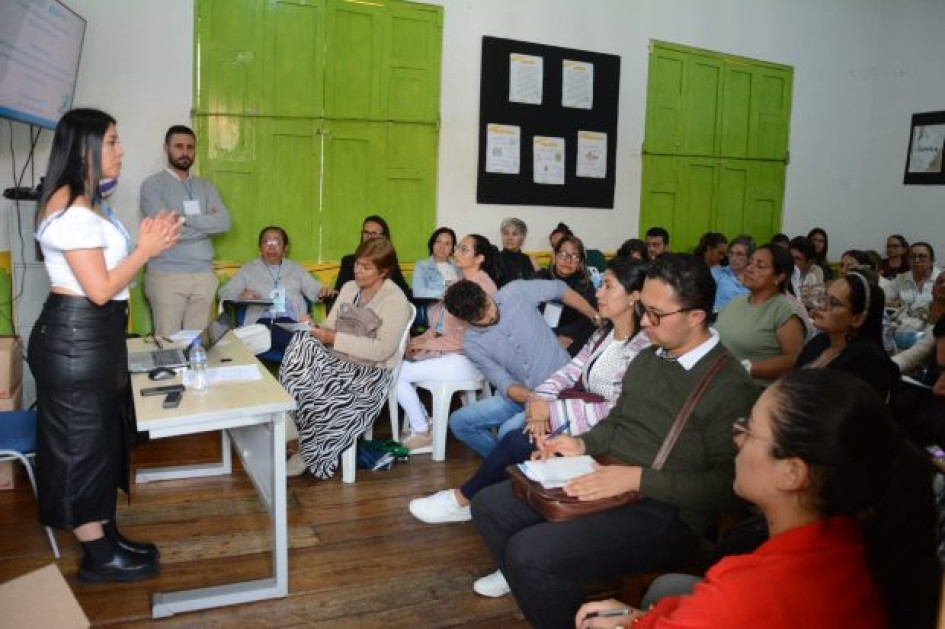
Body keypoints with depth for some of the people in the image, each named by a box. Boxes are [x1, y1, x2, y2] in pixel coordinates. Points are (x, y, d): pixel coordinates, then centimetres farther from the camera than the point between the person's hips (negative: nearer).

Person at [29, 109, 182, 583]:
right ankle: (99, 558, 17)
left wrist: (143, 245, 8)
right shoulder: (71, 209, -19)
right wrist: (145, 250, -13)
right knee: (82, 444, 2)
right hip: (76, 339, -10)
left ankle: (105, 536, 31)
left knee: (100, 439, 17)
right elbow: (100, 289, -20)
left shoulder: (87, 203, 14)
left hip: (95, 337, 11)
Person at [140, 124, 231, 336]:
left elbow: (224, 223, -2)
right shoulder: (153, 184, 0)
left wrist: (184, 218, -9)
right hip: (167, 275, -4)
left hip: (204, 274, 4)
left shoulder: (205, 186, 14)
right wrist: (206, 222, -4)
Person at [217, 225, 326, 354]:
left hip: (291, 323, 2)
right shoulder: (248, 269, 23)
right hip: (261, 323, -2)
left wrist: (323, 293, -8)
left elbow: (315, 290, 18)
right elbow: (223, 293, 16)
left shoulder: (296, 269, 27)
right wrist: (241, 296, -7)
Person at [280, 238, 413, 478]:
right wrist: (314, 328, -12)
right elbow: (329, 327, 12)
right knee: (302, 343, -24)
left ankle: (312, 455, -4)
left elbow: (383, 349, -18)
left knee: (320, 394, -30)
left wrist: (334, 338, -20)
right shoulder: (348, 288, 14)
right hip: (336, 361, 6)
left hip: (370, 372, -6)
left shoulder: (396, 300, -9)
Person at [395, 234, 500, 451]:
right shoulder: (462, 283, 13)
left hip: (465, 359, -9)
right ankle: (423, 423, 10)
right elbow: (441, 322, 15)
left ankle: (422, 434, 3)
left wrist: (426, 344, -14)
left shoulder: (482, 286, -16)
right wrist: (421, 338, -2)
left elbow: (467, 337, -21)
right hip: (446, 351, 9)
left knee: (398, 373, -14)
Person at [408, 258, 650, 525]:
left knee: (514, 442, -14)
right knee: (514, 437, -14)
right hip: (576, 423, 8)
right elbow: (569, 371, 4)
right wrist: (541, 400, -16)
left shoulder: (642, 348, -18)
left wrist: (553, 409, -21)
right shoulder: (604, 333, 11)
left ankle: (463, 499, 8)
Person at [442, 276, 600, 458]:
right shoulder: (472, 344, -8)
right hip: (521, 395, 4)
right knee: (459, 421, -4)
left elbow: (561, 290, 4)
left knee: (509, 432, -25)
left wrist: (597, 318, 2)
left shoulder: (516, 292, -12)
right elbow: (505, 384, -13)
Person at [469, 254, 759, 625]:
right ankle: (529, 582, 25)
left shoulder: (731, 388, -16)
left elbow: (725, 486, -20)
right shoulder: (646, 359, 11)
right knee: (489, 506, 4)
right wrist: (582, 445, 4)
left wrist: (638, 478, -25)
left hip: (665, 514, -8)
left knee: (531, 552, -25)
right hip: (603, 481, 9)